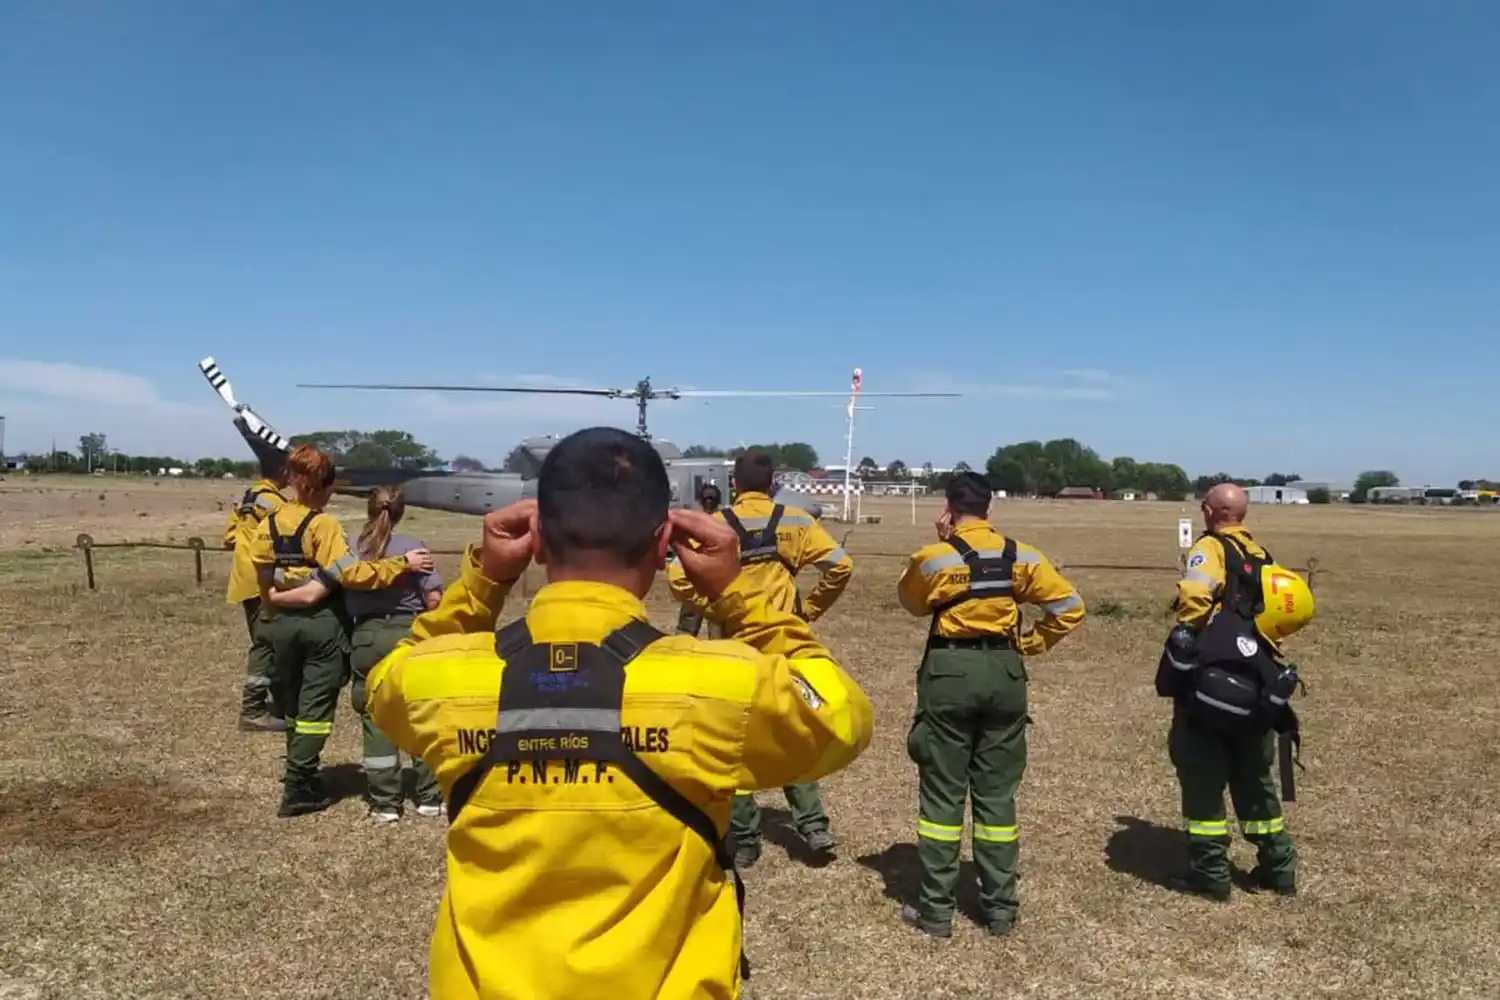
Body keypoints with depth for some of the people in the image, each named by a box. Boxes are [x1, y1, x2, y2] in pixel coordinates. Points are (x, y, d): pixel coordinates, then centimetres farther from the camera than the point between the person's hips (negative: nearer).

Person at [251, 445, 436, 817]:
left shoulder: (269, 524, 4)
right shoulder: (322, 524, -15)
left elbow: (261, 573, 5)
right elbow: (352, 573, -24)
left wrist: (274, 609, 17)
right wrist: (402, 564, -22)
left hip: (282, 622, 6)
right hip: (321, 623, -6)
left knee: (292, 703, 19)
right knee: (315, 706, 1)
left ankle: (301, 777, 31)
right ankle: (298, 789, 0)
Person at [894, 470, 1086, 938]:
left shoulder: (934, 556, -9)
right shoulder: (1021, 556, 2)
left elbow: (911, 601, 10)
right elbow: (1070, 607, 3)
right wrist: (1029, 643, 10)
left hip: (949, 672, -3)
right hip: (1005, 672, 3)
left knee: (942, 792, 5)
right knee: (997, 793, 12)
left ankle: (936, 908, 11)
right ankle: (1000, 907, 19)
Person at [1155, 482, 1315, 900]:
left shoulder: (1210, 549, -9)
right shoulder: (1264, 558, 15)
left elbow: (1193, 603, -24)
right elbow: (1276, 618, 14)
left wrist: (1177, 666, -13)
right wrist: (1263, 668, 18)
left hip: (1211, 685, -7)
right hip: (1257, 689, 7)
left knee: (1203, 781, 3)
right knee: (1255, 780, 19)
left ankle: (1209, 873, 8)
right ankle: (1279, 867, 27)